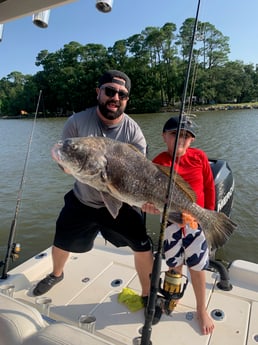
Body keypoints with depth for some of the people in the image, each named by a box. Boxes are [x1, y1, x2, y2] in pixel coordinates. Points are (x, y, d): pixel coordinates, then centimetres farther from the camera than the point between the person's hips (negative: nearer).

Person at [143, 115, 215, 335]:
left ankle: (201, 309, 32)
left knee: (197, 264, 6)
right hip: (171, 218, 0)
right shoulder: (159, 162, -12)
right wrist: (151, 204, -39)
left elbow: (209, 186, 3)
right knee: (174, 263, 15)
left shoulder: (199, 156, -7)